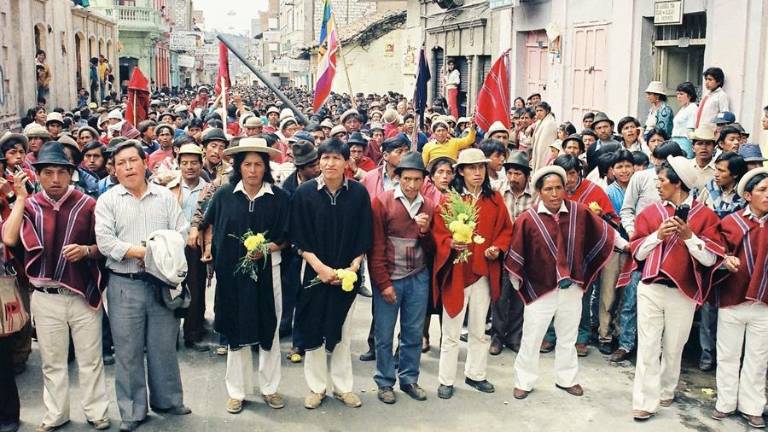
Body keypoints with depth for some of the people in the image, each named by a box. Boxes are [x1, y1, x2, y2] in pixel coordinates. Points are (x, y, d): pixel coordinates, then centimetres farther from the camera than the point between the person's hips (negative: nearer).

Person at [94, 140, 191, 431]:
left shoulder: (165, 196, 7)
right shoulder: (107, 200, 2)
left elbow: (181, 234, 0)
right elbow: (105, 241, -10)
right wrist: (141, 251, -17)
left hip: (163, 282, 1)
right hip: (124, 285, -1)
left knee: (164, 347, 11)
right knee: (128, 351, 6)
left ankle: (167, 400, 27)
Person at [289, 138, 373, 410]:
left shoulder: (359, 193, -3)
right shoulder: (305, 193, -6)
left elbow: (364, 238, 0)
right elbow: (299, 238, -5)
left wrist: (352, 267, -11)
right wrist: (320, 267, -13)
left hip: (348, 273, 1)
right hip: (314, 272, -1)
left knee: (342, 330, 11)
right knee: (314, 329, 6)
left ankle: (342, 386, 24)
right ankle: (316, 387, 21)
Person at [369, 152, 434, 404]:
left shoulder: (428, 206, 5)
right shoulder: (382, 202, -8)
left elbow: (430, 249, 10)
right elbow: (376, 247, -8)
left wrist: (425, 231, -11)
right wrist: (384, 283, -10)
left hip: (418, 278, 4)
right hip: (389, 278, -4)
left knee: (414, 333, 11)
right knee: (384, 334, 5)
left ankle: (409, 379, 27)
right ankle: (385, 382, 20)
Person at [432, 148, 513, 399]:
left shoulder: (495, 199, 5)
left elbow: (506, 229, 10)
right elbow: (437, 232, -7)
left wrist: (498, 247, -7)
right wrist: (451, 244, -25)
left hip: (484, 272, 4)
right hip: (456, 272, -4)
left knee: (480, 329, 16)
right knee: (452, 332, 4)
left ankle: (475, 374, 31)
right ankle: (446, 380, 16)